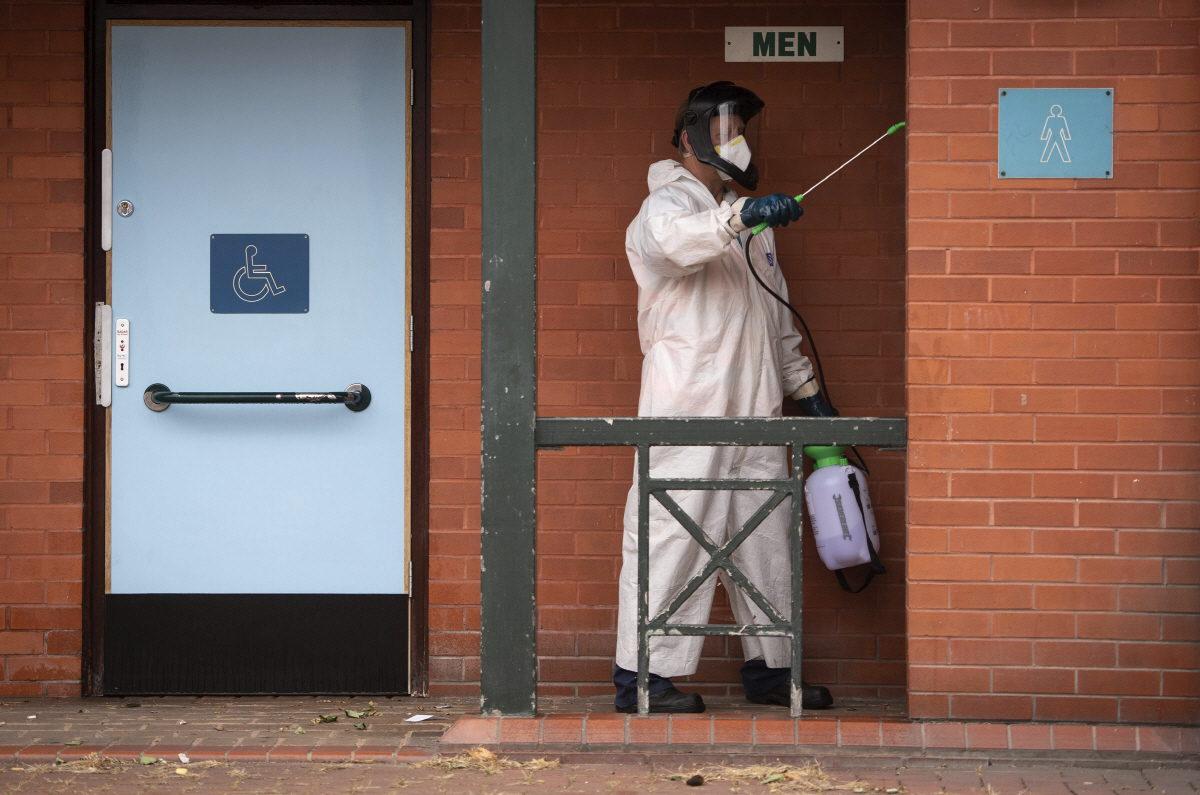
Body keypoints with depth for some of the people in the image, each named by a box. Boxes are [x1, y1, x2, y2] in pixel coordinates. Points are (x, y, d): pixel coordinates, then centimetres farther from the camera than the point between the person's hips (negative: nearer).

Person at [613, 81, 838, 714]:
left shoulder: (750, 219, 24)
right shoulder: (668, 205, -3)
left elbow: (776, 318, 30)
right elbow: (675, 240, -30)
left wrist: (805, 388, 24)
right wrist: (740, 215, -45)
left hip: (755, 413, 8)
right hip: (686, 412, -8)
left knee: (765, 541, 10)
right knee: (671, 537, -9)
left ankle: (769, 668, 17)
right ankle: (641, 674, -6)